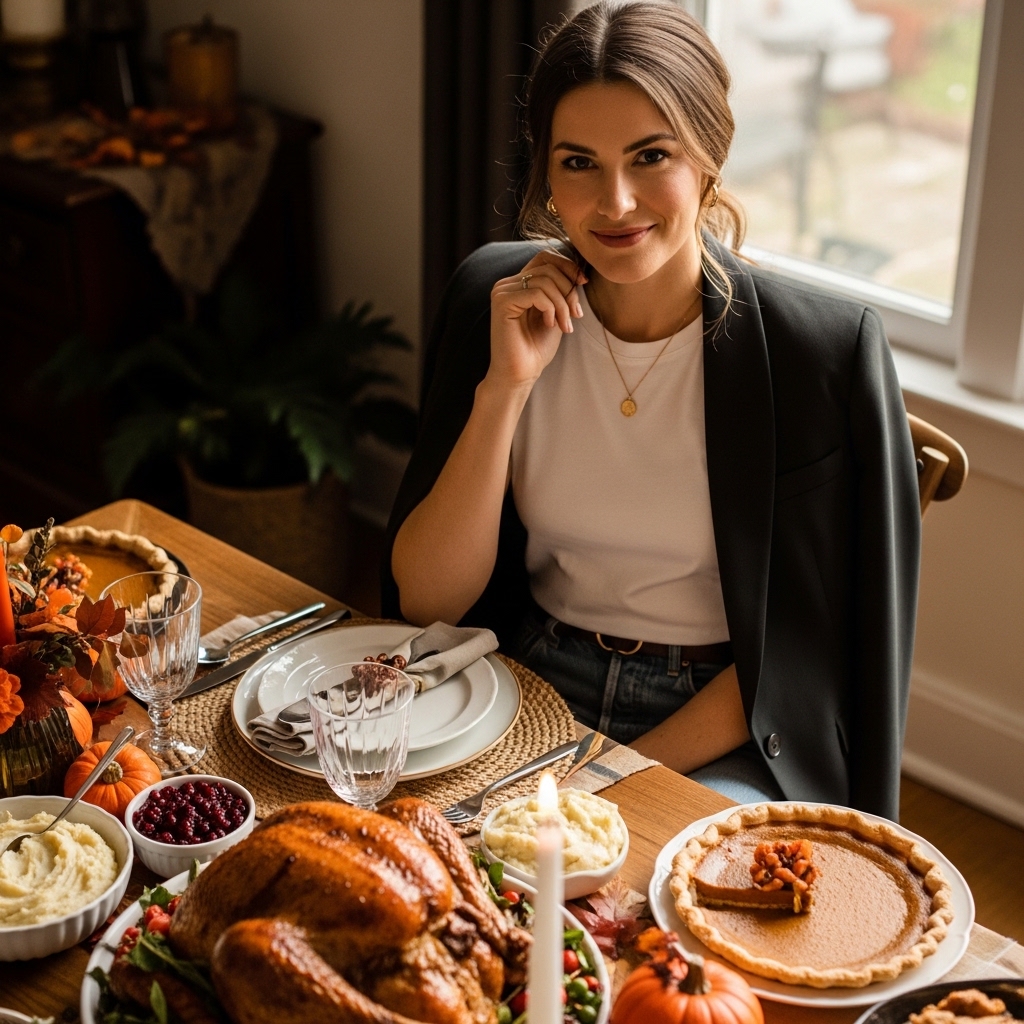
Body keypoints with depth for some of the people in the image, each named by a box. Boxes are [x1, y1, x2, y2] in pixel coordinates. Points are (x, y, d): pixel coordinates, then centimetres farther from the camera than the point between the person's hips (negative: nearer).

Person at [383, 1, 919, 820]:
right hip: (526, 688, 3)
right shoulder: (494, 298, -3)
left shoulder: (828, 348, -14)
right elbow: (425, 601, -6)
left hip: (723, 737, -3)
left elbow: (797, 651, -9)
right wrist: (505, 387, -18)